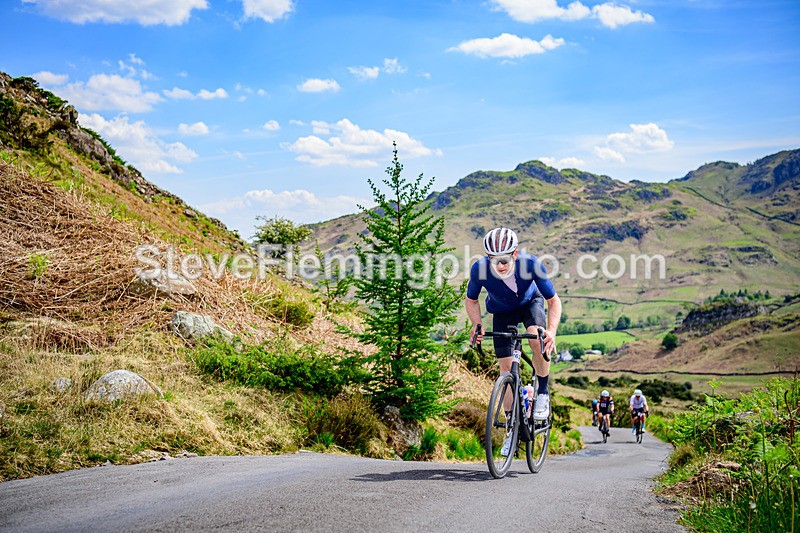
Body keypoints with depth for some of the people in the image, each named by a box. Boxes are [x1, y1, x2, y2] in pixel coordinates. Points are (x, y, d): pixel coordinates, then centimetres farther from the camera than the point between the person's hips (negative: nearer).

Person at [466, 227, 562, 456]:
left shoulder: (531, 264, -36)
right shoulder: (479, 269, -32)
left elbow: (554, 300, -25)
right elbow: (471, 300, -11)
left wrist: (552, 330, -40)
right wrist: (477, 324, -27)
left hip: (530, 302, -1)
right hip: (502, 312, 2)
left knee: (537, 339, -33)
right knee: (506, 368, -3)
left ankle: (542, 392, -7)